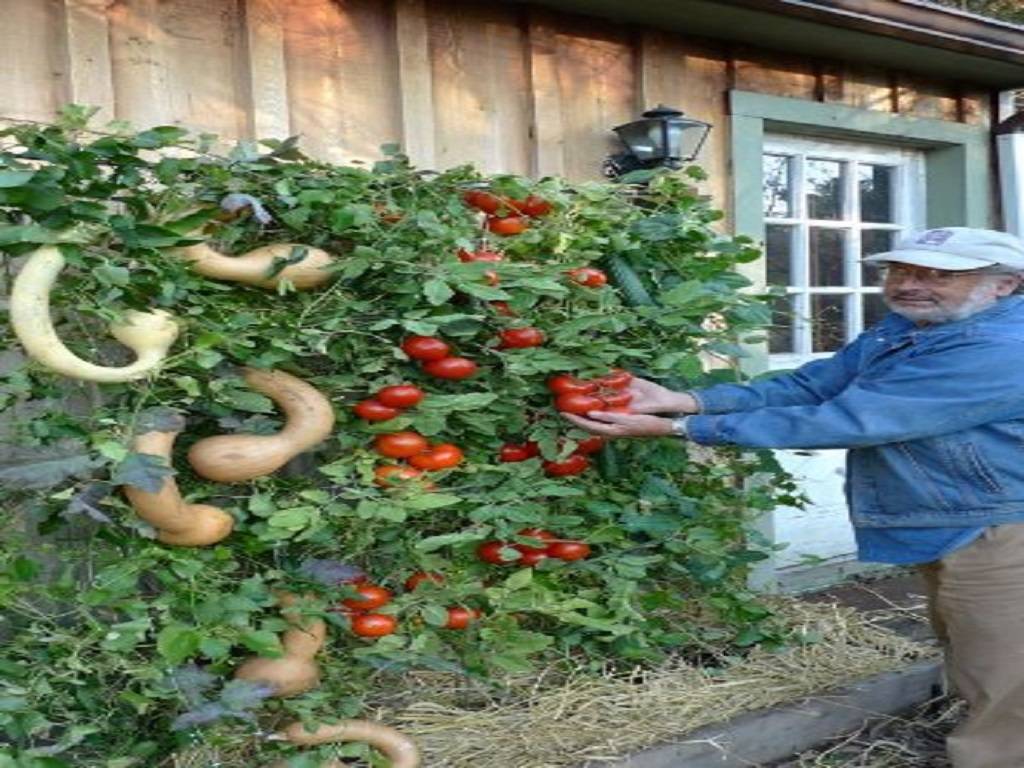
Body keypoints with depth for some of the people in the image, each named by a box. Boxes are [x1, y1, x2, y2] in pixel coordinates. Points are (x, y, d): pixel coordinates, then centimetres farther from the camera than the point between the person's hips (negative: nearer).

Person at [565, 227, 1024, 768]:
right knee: (976, 678, 25)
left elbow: (841, 420, -32)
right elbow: (804, 386, -3)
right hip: (946, 535, 9)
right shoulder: (900, 331, 6)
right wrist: (684, 401, -20)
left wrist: (676, 428, -30)